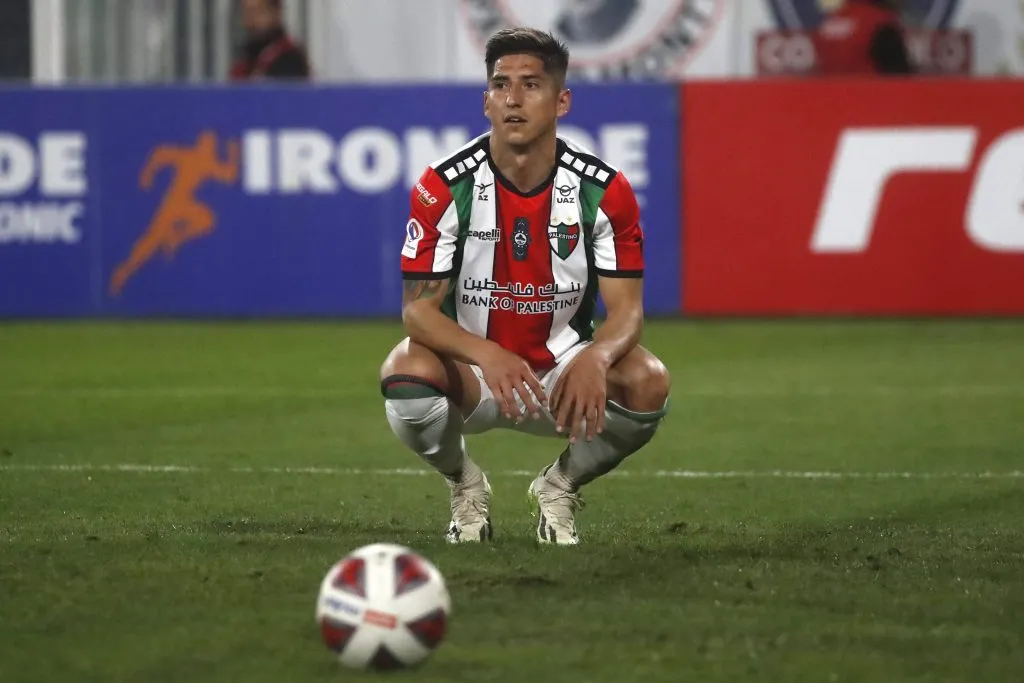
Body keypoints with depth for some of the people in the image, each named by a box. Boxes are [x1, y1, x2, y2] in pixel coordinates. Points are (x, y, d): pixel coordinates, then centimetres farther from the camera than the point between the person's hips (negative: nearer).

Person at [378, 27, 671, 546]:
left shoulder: (604, 190, -11)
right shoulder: (444, 187, -14)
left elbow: (626, 308, -12)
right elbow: (418, 308, -17)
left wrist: (596, 357, -37)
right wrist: (488, 356, -38)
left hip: (564, 372, 1)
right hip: (470, 367, -1)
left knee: (648, 383, -29)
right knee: (406, 372, -35)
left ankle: (561, 486, 4)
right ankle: (465, 487, 0)